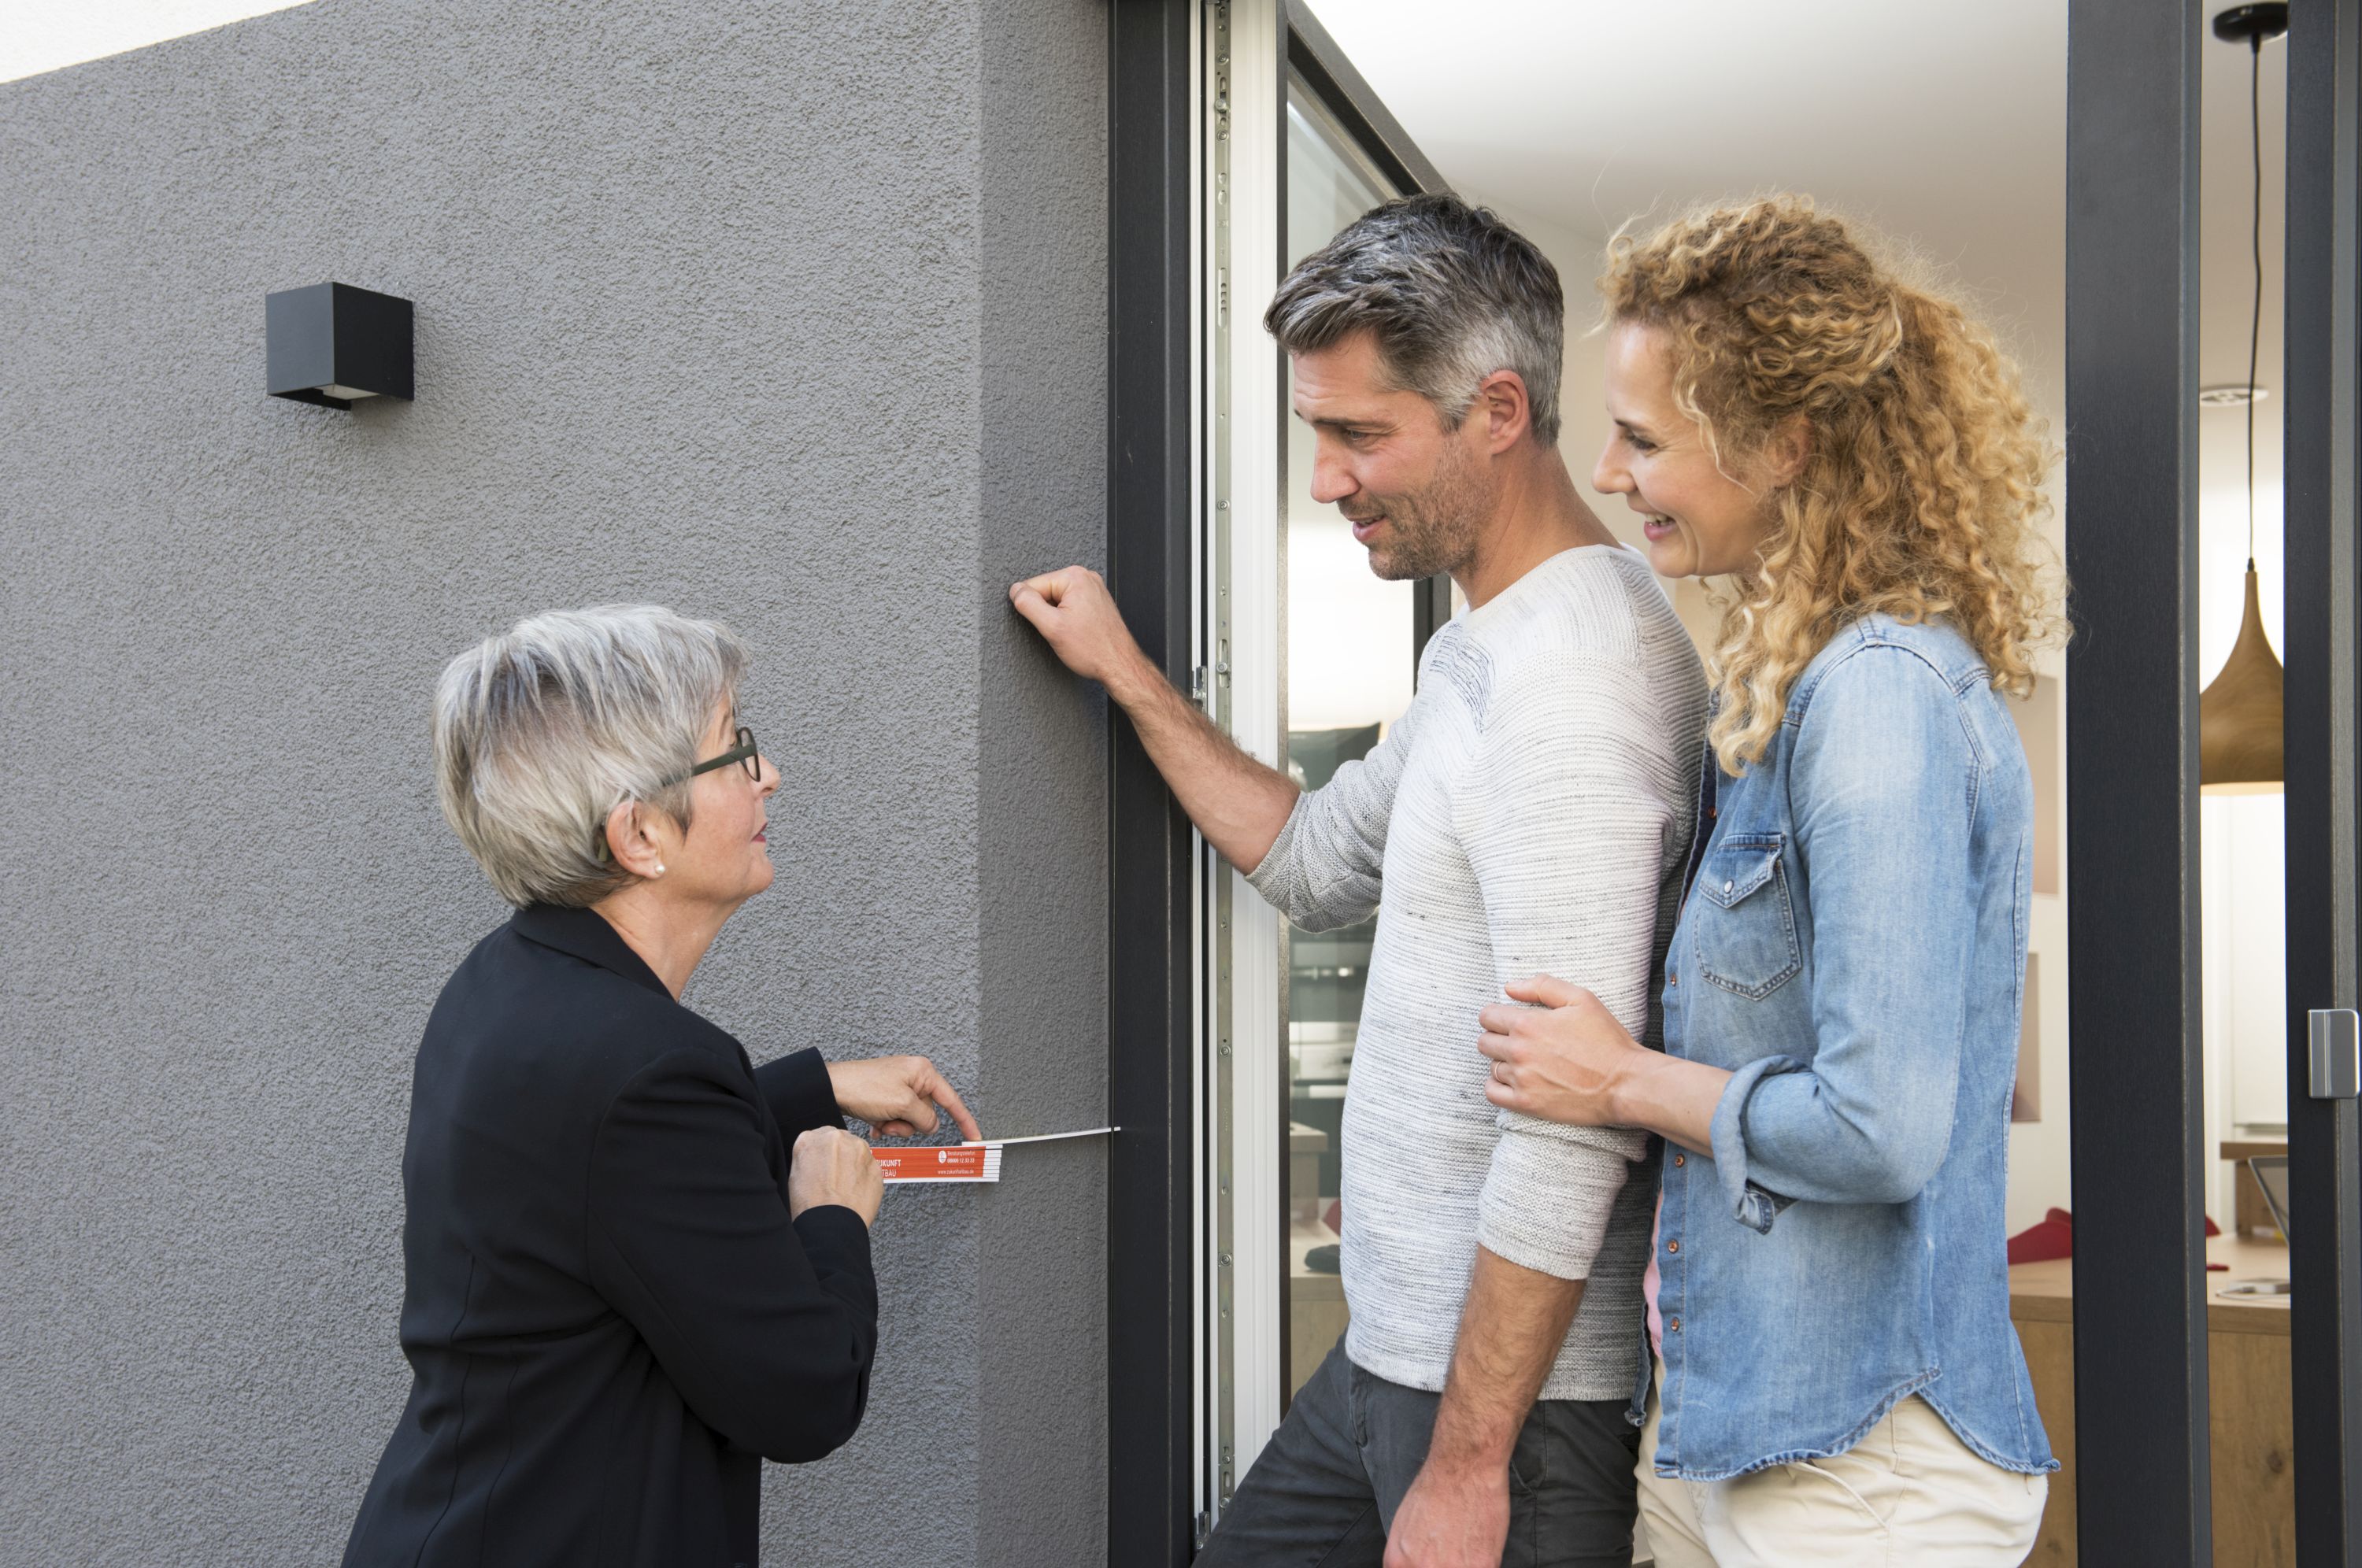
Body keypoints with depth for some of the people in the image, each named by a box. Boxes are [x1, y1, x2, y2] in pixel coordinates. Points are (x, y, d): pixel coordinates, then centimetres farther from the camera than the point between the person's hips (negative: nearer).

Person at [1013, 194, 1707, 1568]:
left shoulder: (1574, 675, -23)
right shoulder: (1482, 644, 10)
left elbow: (1572, 1124, -26)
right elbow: (1320, 863, 22)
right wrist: (1132, 679, 17)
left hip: (1514, 1379, -10)